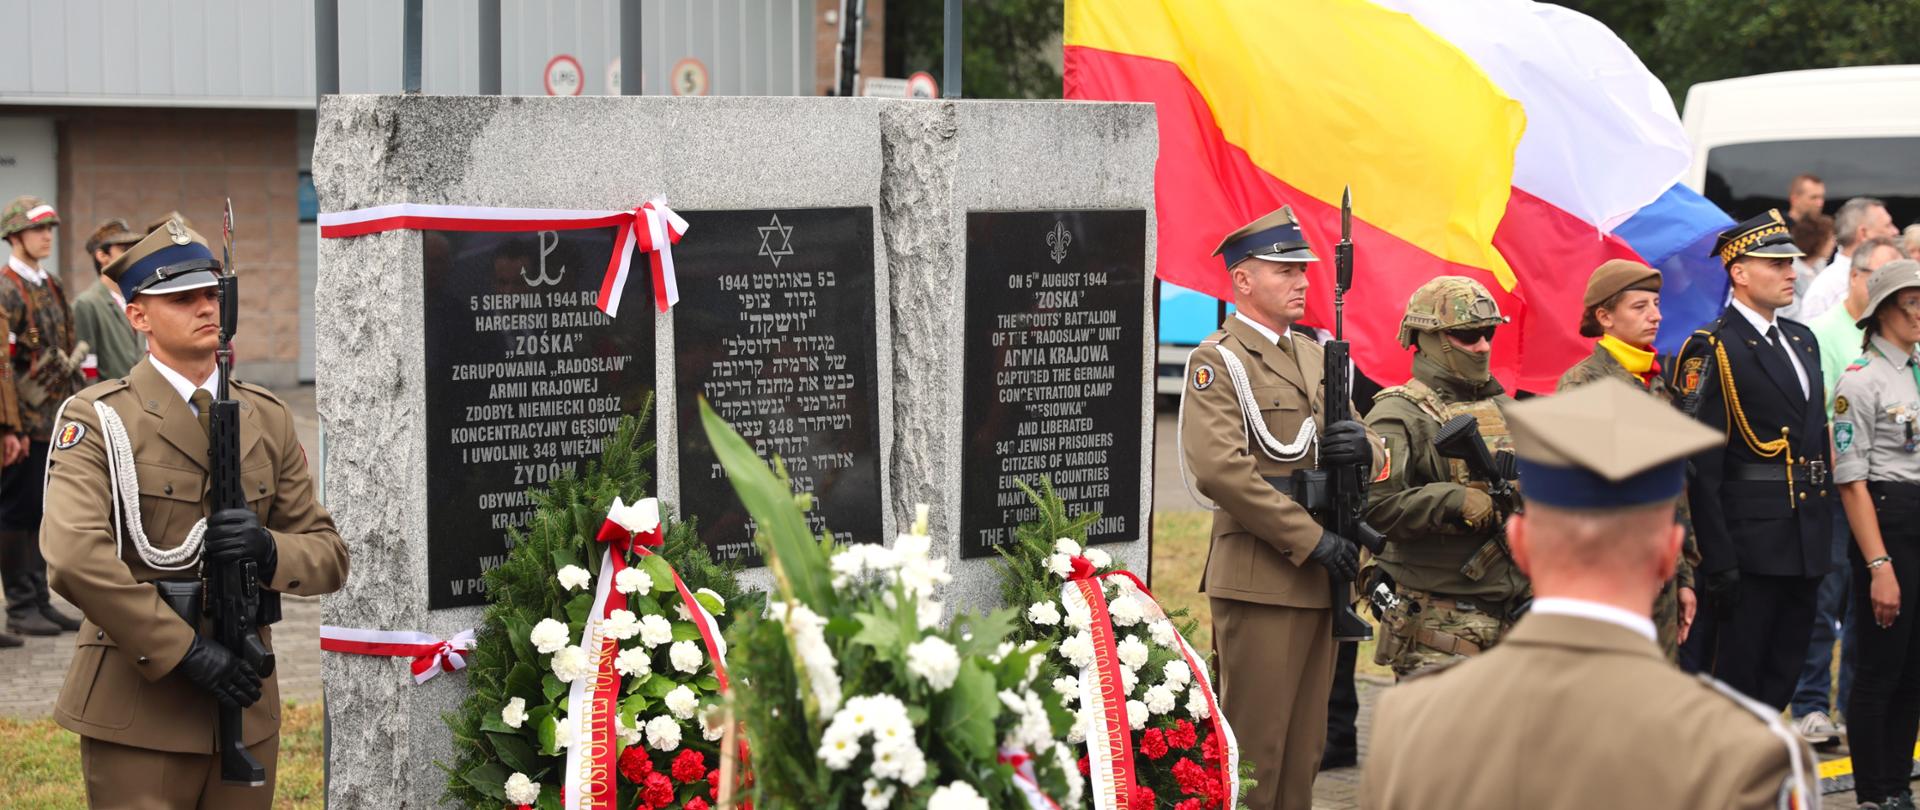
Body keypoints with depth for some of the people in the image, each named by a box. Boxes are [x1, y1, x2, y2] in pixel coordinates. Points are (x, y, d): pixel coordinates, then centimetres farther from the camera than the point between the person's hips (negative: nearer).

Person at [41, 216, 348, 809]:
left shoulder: (267, 420, 12)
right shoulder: (99, 419, -5)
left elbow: (330, 557, 10)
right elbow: (75, 556, -20)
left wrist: (269, 552, -13)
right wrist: (186, 650, -20)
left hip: (245, 710, 5)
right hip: (137, 714, -5)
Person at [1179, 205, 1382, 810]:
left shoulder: (1316, 357, 17)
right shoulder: (1218, 362, -7)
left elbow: (1380, 454, 20)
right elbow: (1219, 470, -19)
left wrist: (1366, 449, -7)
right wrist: (1311, 540, -19)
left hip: (1321, 578, 8)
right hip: (1260, 580, -8)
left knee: (1304, 743, 11)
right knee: (1254, 744, -4)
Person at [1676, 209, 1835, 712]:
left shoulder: (1803, 341, 15)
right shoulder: (1711, 350, -11)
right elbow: (1701, 467, -15)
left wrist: (1822, 534, 16)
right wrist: (1719, 561, -19)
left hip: (1806, 544, 8)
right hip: (1749, 545, -8)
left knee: (1778, 685, 13)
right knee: (1731, 679, -3)